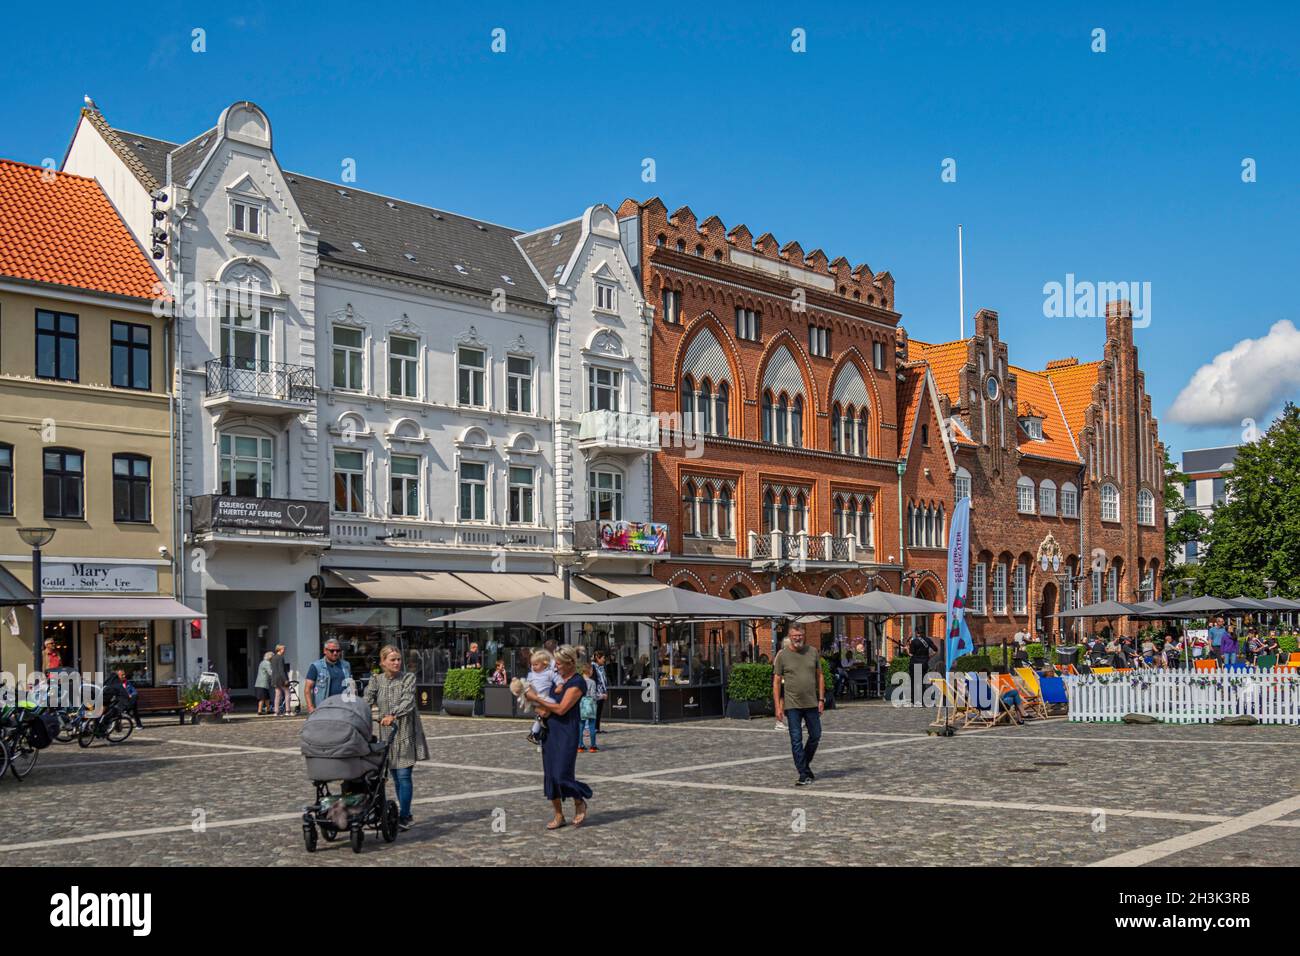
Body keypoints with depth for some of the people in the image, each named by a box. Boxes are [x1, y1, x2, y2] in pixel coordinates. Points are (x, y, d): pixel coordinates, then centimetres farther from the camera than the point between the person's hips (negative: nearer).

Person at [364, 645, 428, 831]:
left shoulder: (408, 677, -4)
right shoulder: (376, 680, 6)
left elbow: (408, 701, -17)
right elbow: (367, 700, -7)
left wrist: (393, 715, -34)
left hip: (406, 732, -4)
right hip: (387, 733, 4)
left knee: (403, 775, -9)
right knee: (396, 776, 9)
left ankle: (403, 817, -6)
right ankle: (407, 815, 20)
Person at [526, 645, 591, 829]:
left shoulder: (577, 683, -12)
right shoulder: (558, 677, 12)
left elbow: (561, 709, -18)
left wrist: (537, 699, -13)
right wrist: (542, 709, -5)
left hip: (567, 731, -8)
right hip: (550, 729, 8)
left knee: (562, 774, -10)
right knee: (549, 774, 7)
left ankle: (580, 802, 17)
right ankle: (558, 815, 16)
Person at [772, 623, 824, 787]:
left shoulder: (813, 652, 5)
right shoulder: (782, 655, -4)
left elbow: (820, 676, 11)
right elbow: (776, 682, -2)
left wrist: (821, 699, 4)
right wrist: (778, 706, -8)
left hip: (811, 704, 3)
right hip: (792, 705, -3)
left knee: (815, 736, 11)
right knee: (796, 740, -2)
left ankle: (805, 765, 33)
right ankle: (804, 775, 3)